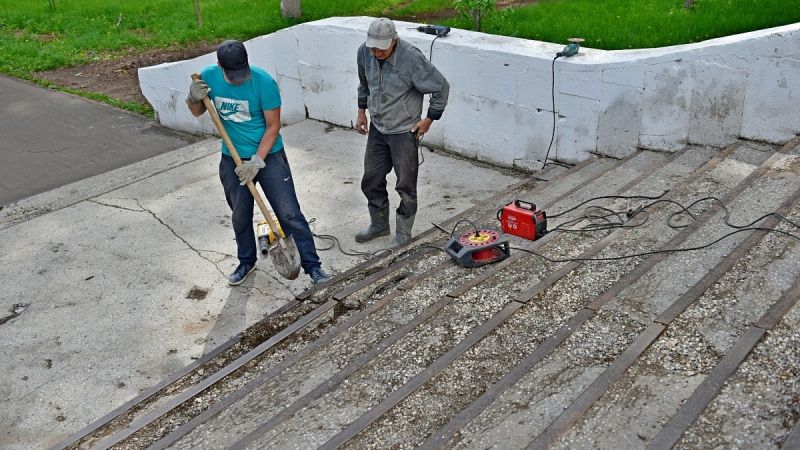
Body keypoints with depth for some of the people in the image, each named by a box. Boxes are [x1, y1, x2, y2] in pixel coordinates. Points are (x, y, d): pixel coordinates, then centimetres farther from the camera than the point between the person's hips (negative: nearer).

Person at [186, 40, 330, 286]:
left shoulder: (264, 82, -22)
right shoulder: (209, 77, -9)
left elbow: (273, 126, -16)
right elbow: (198, 112, 7)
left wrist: (256, 161, -20)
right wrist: (194, 98, -16)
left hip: (268, 155, -4)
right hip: (232, 159, 4)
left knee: (289, 213, -4)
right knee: (240, 215, 17)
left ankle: (312, 265, 7)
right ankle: (246, 261, 38)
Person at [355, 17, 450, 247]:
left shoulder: (412, 58, -26)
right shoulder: (364, 52, -8)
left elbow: (441, 87, -15)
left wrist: (429, 119, -10)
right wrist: (362, 111, 11)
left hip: (404, 132, -6)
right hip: (377, 128, 6)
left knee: (406, 185, 5)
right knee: (371, 180, 15)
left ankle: (403, 232, 23)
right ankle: (379, 224, 35)